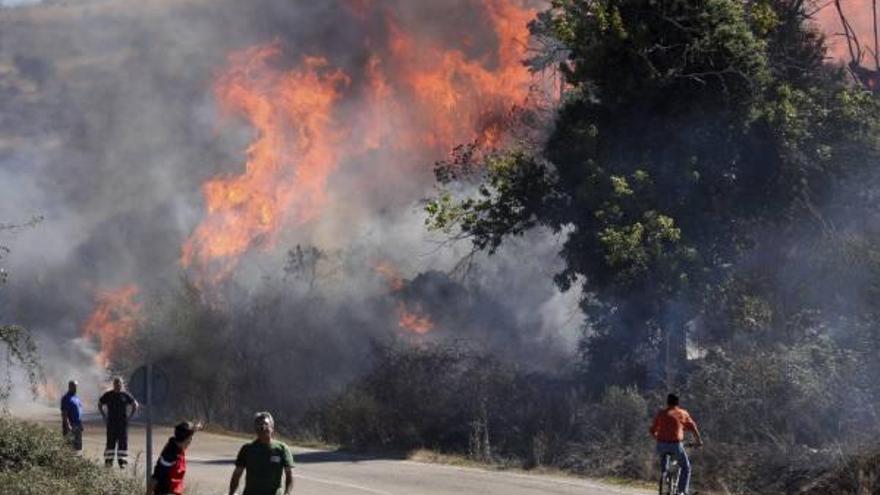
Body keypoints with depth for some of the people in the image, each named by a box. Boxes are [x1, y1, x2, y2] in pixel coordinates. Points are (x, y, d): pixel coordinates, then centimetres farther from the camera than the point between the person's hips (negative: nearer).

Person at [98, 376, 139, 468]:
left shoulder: (125, 395, 3)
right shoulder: (108, 395, 3)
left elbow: (135, 405, 12)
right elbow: (100, 404, 15)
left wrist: (130, 416, 4)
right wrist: (104, 416, 6)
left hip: (123, 422, 0)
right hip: (111, 422, 0)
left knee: (123, 442, 1)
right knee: (110, 442, -1)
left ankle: (122, 461, 5)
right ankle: (108, 461, 3)